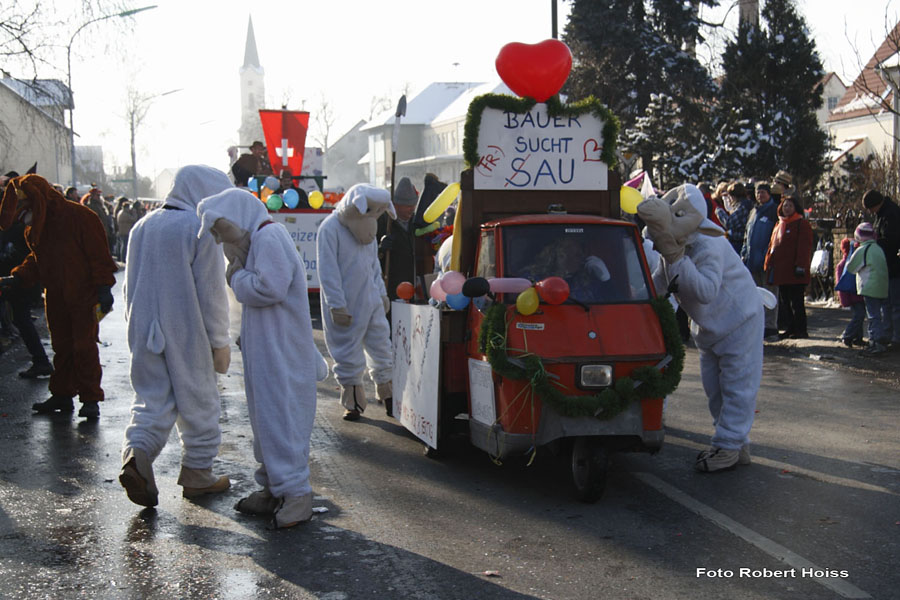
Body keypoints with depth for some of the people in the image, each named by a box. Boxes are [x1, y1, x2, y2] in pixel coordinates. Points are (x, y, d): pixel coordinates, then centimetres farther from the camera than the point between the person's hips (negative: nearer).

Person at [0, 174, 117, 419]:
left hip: (83, 296, -7)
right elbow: (36, 260, 17)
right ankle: (62, 395, 23)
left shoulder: (78, 216, -14)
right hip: (55, 297, 7)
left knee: (84, 346, -5)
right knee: (61, 347, 13)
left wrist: (103, 287, -16)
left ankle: (90, 399, 2)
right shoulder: (35, 226, 8)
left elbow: (98, 252, -14)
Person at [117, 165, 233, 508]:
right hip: (187, 337, -5)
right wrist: (220, 342, -3)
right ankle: (197, 475, 18)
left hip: (144, 335, 5)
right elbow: (211, 292, -11)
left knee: (151, 399, 10)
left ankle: (136, 453, -14)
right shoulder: (200, 230, -11)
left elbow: (130, 285, 15)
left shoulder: (142, 228, 9)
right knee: (198, 403, 9)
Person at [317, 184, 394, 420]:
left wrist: (382, 293, 17)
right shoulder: (330, 228, -15)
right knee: (348, 352, 3)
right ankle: (353, 400, 16)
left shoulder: (365, 227, 10)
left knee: (381, 347, 11)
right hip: (346, 306, -7)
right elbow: (328, 271, -17)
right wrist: (337, 306, -19)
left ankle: (386, 393, 25)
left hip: (371, 300, 7)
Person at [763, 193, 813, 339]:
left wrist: (800, 266, -18)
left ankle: (800, 330, 1)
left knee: (796, 302, -5)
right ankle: (789, 329, 18)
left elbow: (804, 247, -11)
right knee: (784, 301, 11)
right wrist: (768, 264, 15)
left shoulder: (802, 224, -4)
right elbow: (772, 245, 21)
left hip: (794, 272, -8)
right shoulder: (779, 225, 19)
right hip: (780, 270, 8)